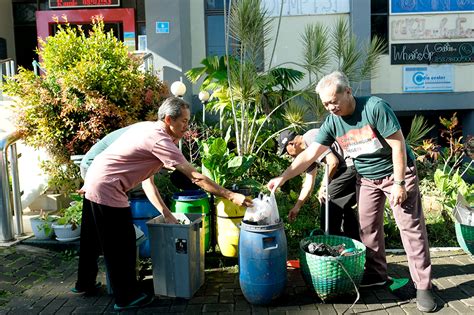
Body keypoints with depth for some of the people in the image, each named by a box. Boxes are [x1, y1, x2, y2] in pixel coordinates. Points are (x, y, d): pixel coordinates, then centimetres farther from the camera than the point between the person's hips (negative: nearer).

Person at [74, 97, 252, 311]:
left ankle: (84, 283, 44)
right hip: (107, 190, -10)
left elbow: (146, 179, 9)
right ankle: (126, 298, 19)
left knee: (92, 239, 24)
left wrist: (166, 213, 7)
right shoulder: (160, 140, -19)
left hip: (93, 184, 10)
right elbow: (195, 177, -22)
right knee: (122, 245, 4)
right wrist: (231, 196, -19)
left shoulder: (146, 128, 10)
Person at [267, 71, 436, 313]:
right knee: (368, 228, 8)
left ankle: (423, 286, 6)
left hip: (397, 173, -5)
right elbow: (309, 154, -9)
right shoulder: (332, 122, -9)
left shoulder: (375, 107, -24)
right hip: (366, 179, 5)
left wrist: (399, 182, -21)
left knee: (411, 227, -3)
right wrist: (283, 177, -16)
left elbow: (398, 144, -20)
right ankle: (376, 274, 24)